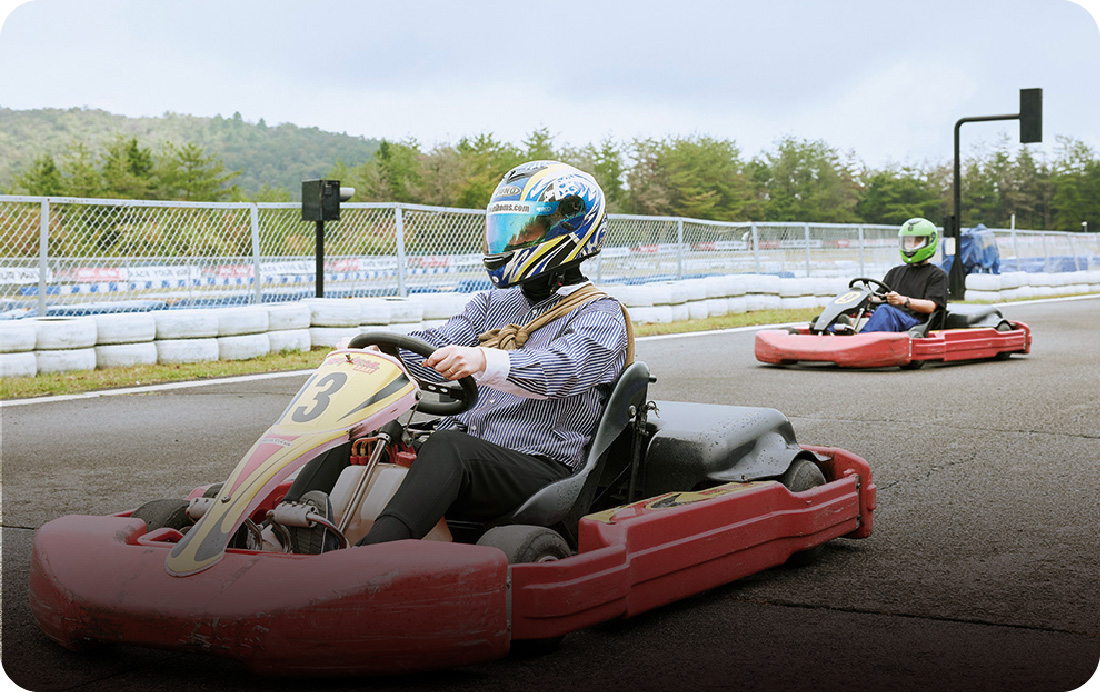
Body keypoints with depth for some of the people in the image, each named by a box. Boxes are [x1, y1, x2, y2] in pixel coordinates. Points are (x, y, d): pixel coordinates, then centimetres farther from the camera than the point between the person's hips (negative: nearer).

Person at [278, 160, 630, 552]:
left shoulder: (600, 314, 1)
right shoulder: (493, 304, 24)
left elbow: (563, 368, -21)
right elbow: (439, 347, 8)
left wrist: (484, 361, -39)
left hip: (537, 468, -7)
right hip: (460, 447, 7)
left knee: (448, 445, -36)